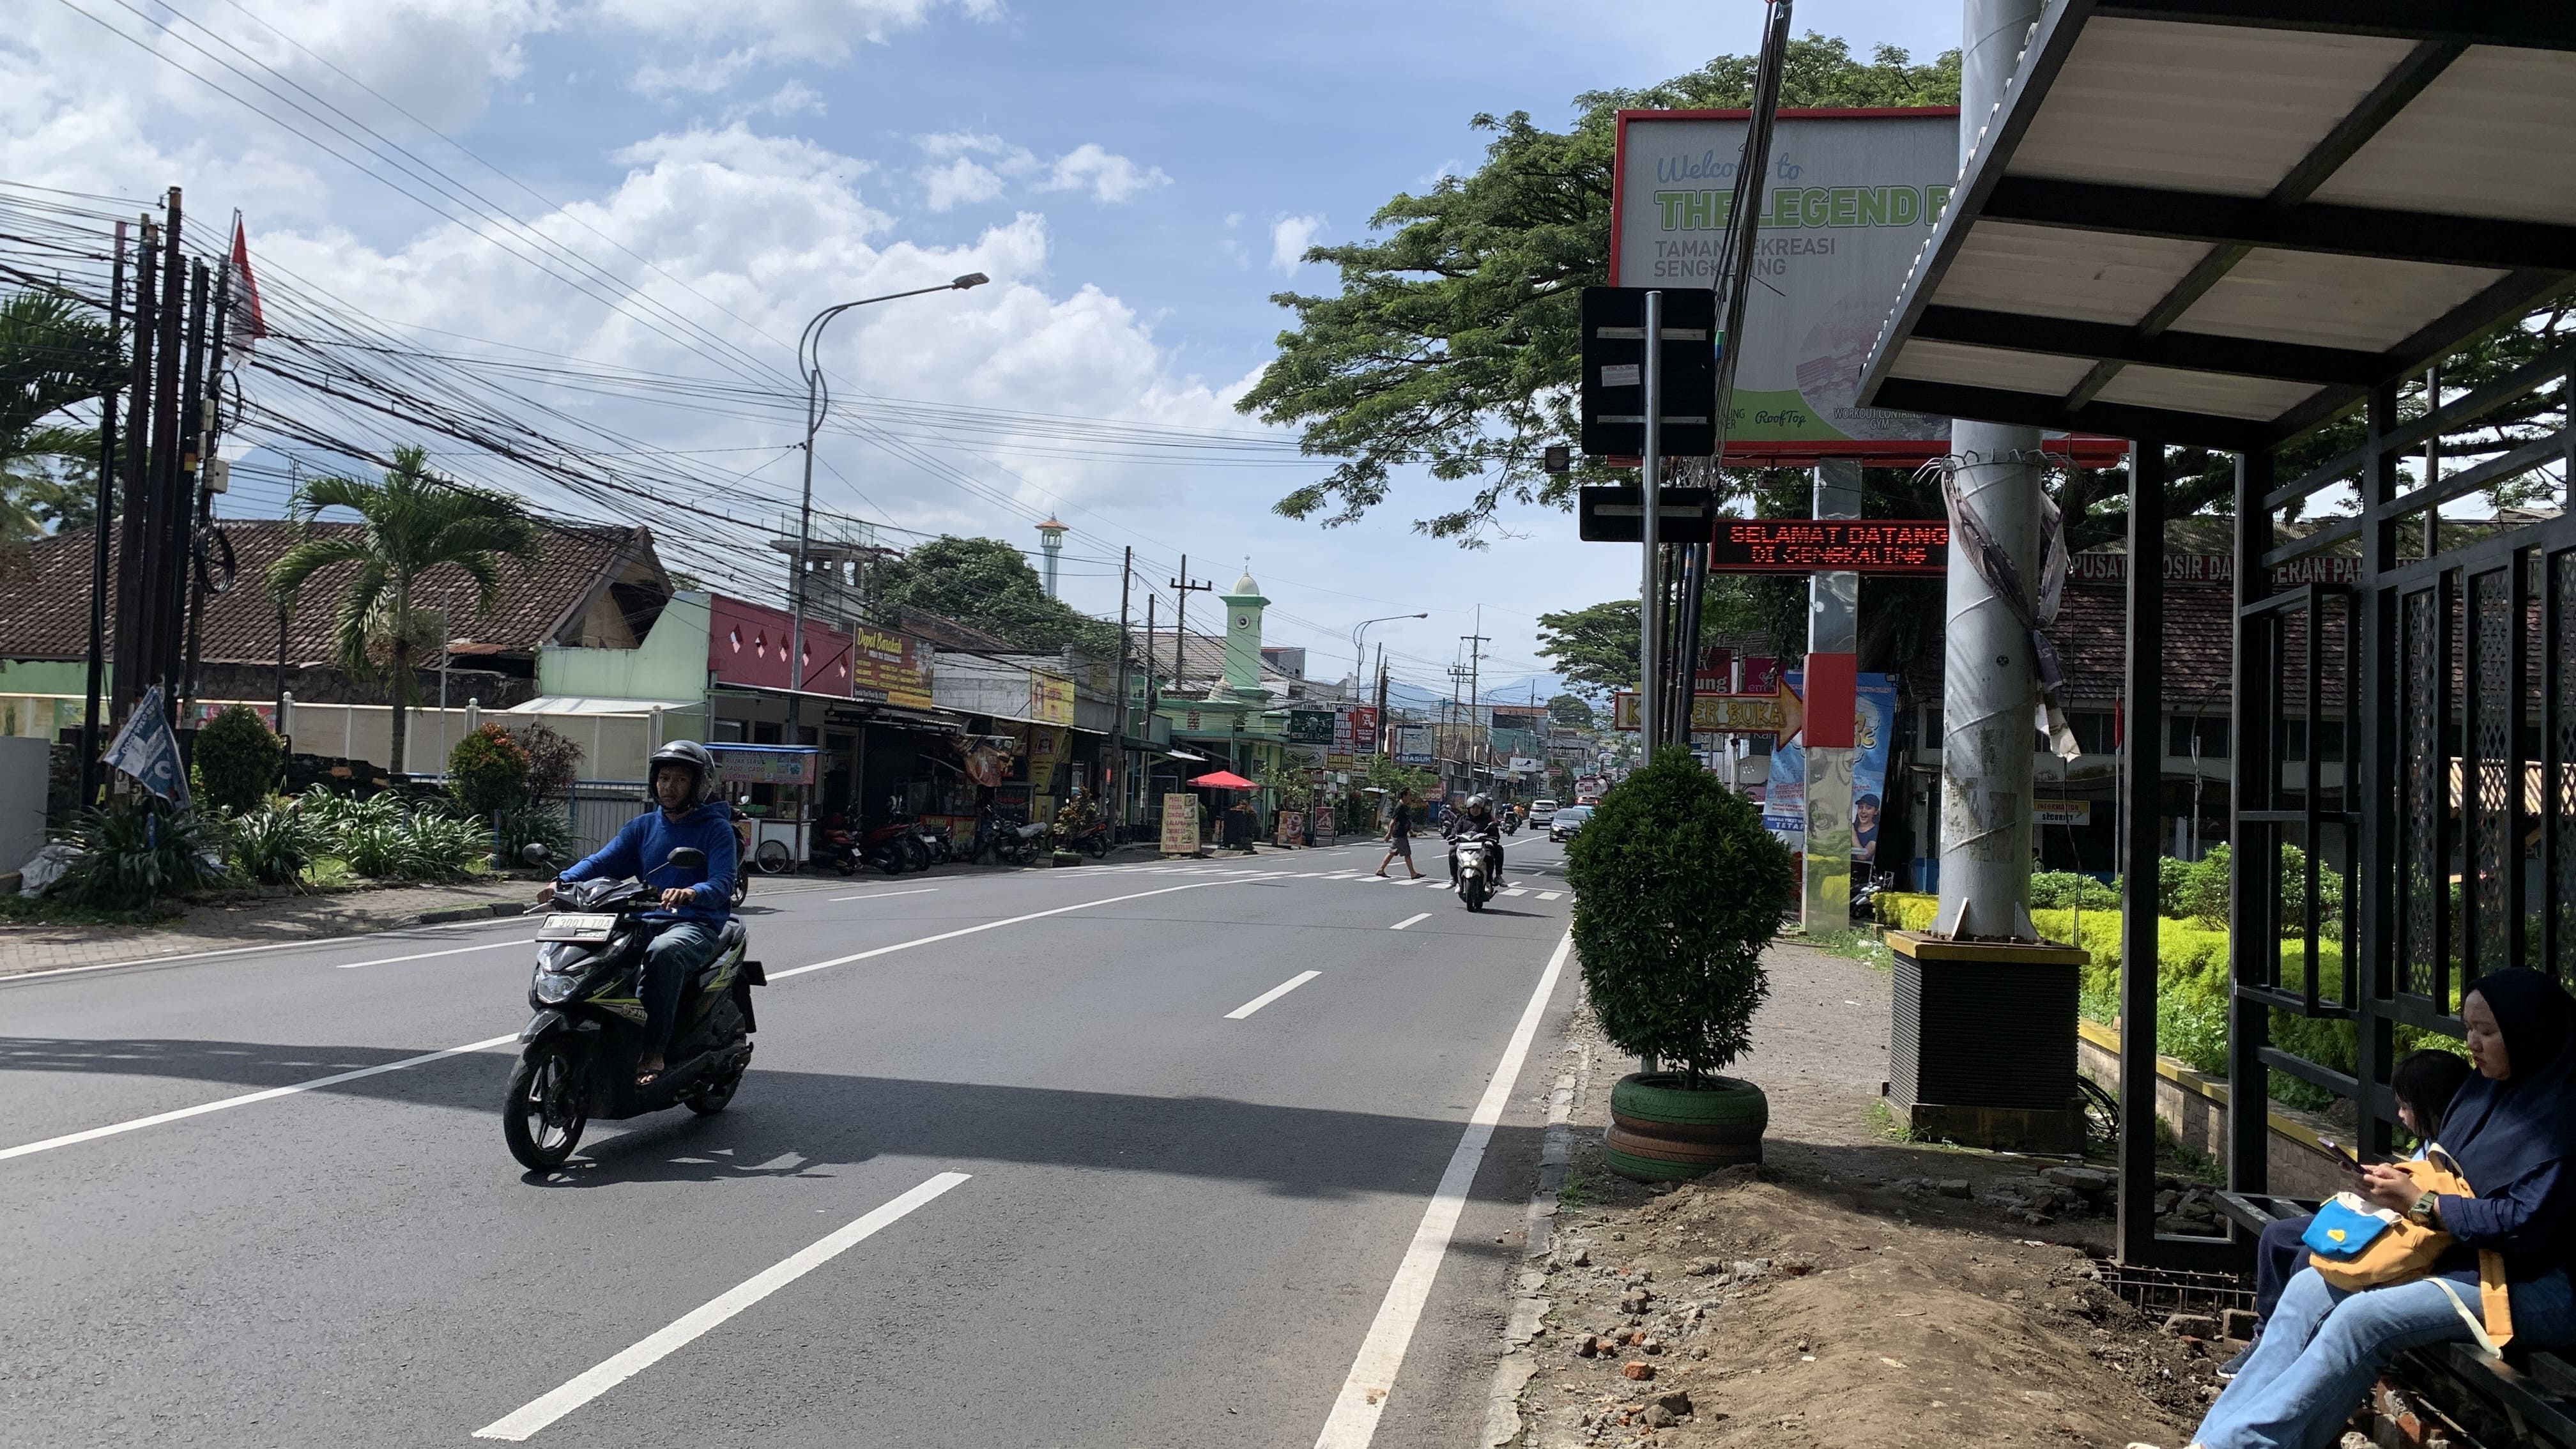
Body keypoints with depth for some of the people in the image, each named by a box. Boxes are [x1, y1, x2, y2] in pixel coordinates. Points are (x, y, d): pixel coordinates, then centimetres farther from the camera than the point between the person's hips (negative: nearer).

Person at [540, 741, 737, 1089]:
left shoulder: (716, 828, 2)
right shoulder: (643, 826, 18)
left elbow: (723, 881, -13)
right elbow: (602, 860, 6)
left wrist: (691, 893, -36)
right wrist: (563, 881, -15)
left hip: (698, 924, -5)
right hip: (646, 922, 5)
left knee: (663, 952, -39)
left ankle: (653, 1052, -36)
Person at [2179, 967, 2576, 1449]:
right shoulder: (2486, 1088, 11)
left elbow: (2527, 1225, -22)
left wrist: (2418, 1202, -17)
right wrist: (2397, 1181, -3)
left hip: (2537, 1285, -9)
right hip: (2463, 1257, 10)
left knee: (2364, 1317, -27)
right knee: (2311, 1287, -4)